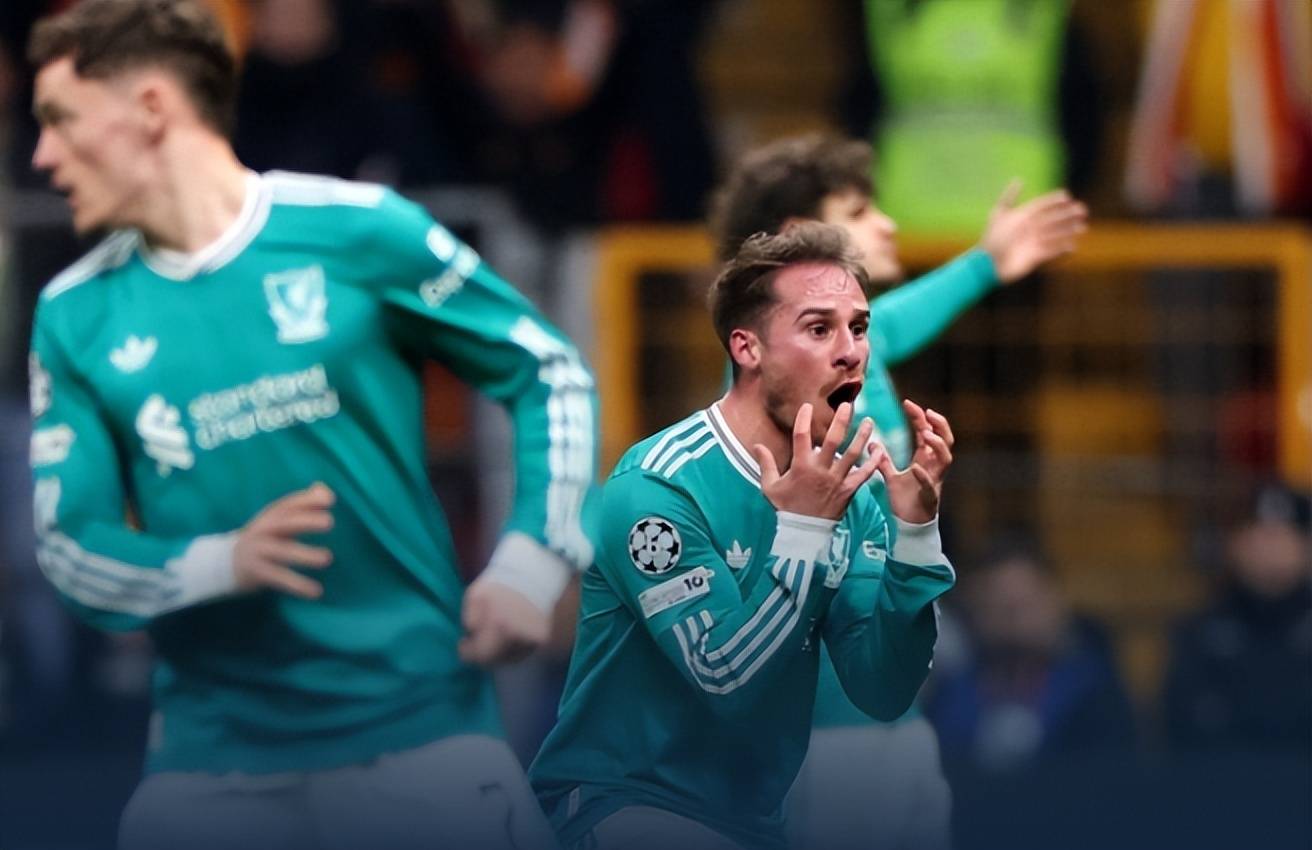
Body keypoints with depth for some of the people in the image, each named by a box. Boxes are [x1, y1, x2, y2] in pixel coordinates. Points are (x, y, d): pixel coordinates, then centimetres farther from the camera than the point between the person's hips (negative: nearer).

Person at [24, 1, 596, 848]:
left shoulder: (359, 230, -3)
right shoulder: (76, 316, 5)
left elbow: (551, 375, 5)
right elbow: (68, 542, 3)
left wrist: (530, 564, -8)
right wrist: (220, 564, -16)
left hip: (422, 722, -2)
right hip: (213, 750, 3)